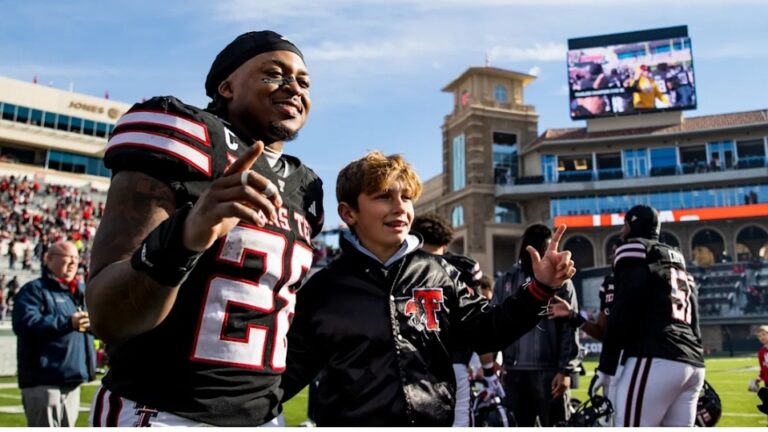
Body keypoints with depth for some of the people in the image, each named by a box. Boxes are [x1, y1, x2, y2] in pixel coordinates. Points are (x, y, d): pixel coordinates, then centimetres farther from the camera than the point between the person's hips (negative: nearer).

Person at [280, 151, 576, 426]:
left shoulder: (438, 273, 3)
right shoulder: (323, 288, -3)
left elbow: (484, 330, 9)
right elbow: (292, 371, 1)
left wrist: (539, 289, 0)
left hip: (435, 421, 2)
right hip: (352, 421, -2)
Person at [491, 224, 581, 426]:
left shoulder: (560, 282, 1)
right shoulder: (506, 282, 8)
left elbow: (569, 328, -3)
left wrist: (566, 369, -10)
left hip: (549, 371, -2)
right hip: (514, 371, 3)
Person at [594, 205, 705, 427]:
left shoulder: (635, 254, 0)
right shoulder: (678, 264, 26)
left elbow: (621, 318, -8)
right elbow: (692, 322, 23)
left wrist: (606, 367, -3)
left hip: (657, 360, -9)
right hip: (692, 363, 9)